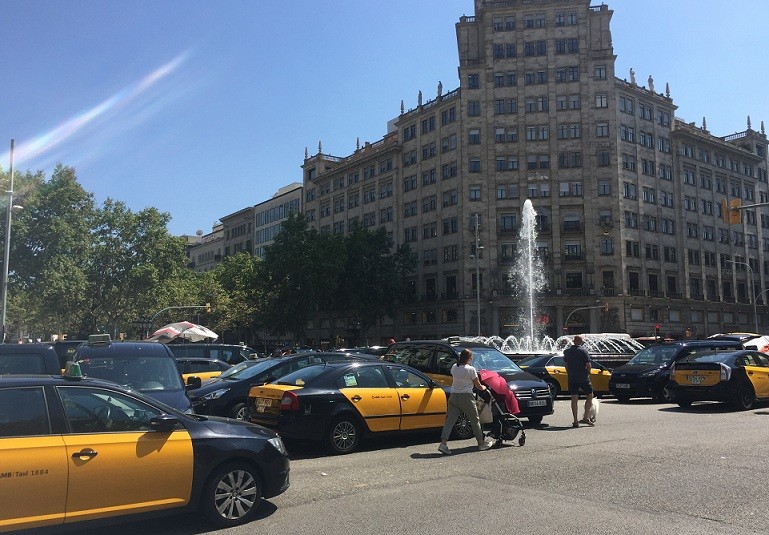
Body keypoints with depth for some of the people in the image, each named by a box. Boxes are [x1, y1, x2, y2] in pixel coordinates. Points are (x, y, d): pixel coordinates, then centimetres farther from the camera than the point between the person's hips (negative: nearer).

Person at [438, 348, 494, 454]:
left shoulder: (454, 367, 5)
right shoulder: (471, 369, -10)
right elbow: (478, 386, -1)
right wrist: (483, 387, 19)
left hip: (453, 397, 5)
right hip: (466, 397, -5)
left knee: (450, 420, 1)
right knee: (475, 420, 11)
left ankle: (443, 443, -11)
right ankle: (481, 443, 23)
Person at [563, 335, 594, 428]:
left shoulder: (567, 351, 7)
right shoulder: (583, 351, -9)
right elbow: (588, 365, -10)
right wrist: (588, 373, 7)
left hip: (572, 379, 4)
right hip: (583, 378, -4)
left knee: (574, 399, 5)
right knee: (589, 397, 10)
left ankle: (575, 421, 4)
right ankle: (585, 418, 5)